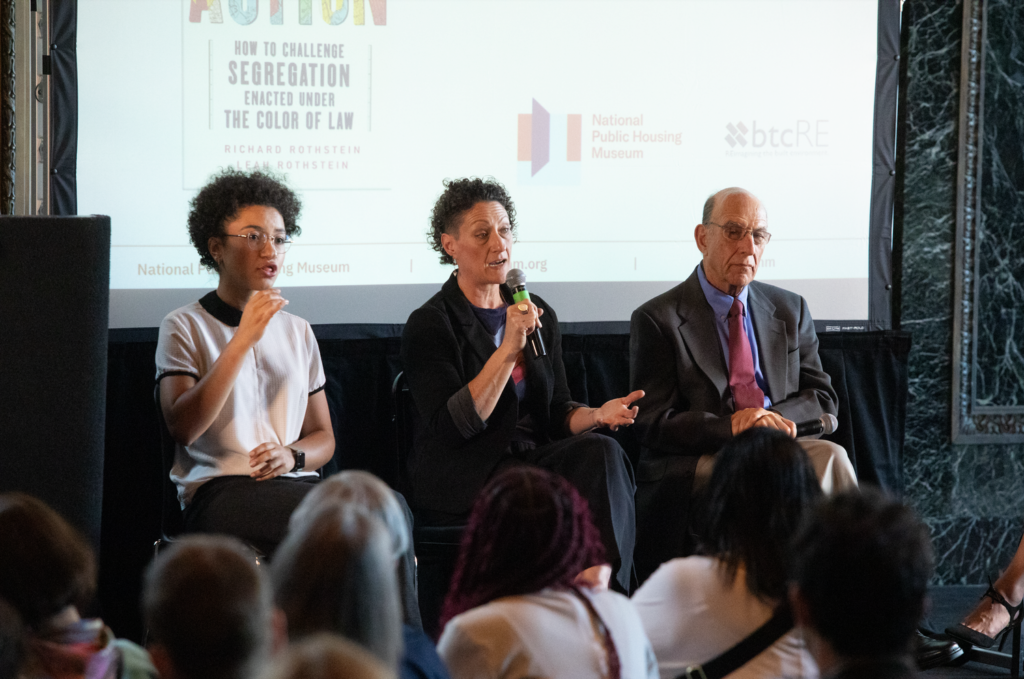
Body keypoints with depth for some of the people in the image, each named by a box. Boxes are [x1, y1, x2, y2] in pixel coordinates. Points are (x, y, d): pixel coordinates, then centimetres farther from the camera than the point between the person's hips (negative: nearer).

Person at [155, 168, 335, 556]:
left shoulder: (298, 332, 22)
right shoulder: (185, 327, 7)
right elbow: (182, 427, -9)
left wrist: (291, 455, -1)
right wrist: (243, 341, -14)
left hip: (294, 484, 5)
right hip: (218, 492, -5)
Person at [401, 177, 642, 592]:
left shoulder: (538, 314, 15)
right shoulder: (430, 325, -3)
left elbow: (557, 413, 16)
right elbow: (451, 428, -15)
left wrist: (597, 415, -8)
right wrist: (508, 350, -21)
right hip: (463, 482, -6)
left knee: (601, 452, -27)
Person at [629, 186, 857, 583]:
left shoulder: (790, 310, 18)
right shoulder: (657, 320, 2)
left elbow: (822, 399, 15)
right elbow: (652, 424, -5)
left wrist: (772, 417, -9)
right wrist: (729, 427, -21)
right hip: (691, 468, -4)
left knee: (829, 456, -29)